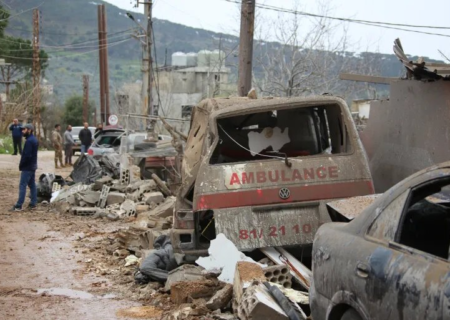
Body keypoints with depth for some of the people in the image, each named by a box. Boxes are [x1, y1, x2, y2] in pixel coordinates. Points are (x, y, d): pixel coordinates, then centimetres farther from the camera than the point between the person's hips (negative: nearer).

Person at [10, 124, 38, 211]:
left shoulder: (29, 141, -19)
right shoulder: (34, 139, 12)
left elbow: (26, 155, -23)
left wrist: (21, 165, -11)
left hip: (27, 167, -10)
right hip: (33, 166, 10)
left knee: (22, 185, -8)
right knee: (32, 185, 11)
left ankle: (18, 206, -9)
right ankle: (33, 204, 14)